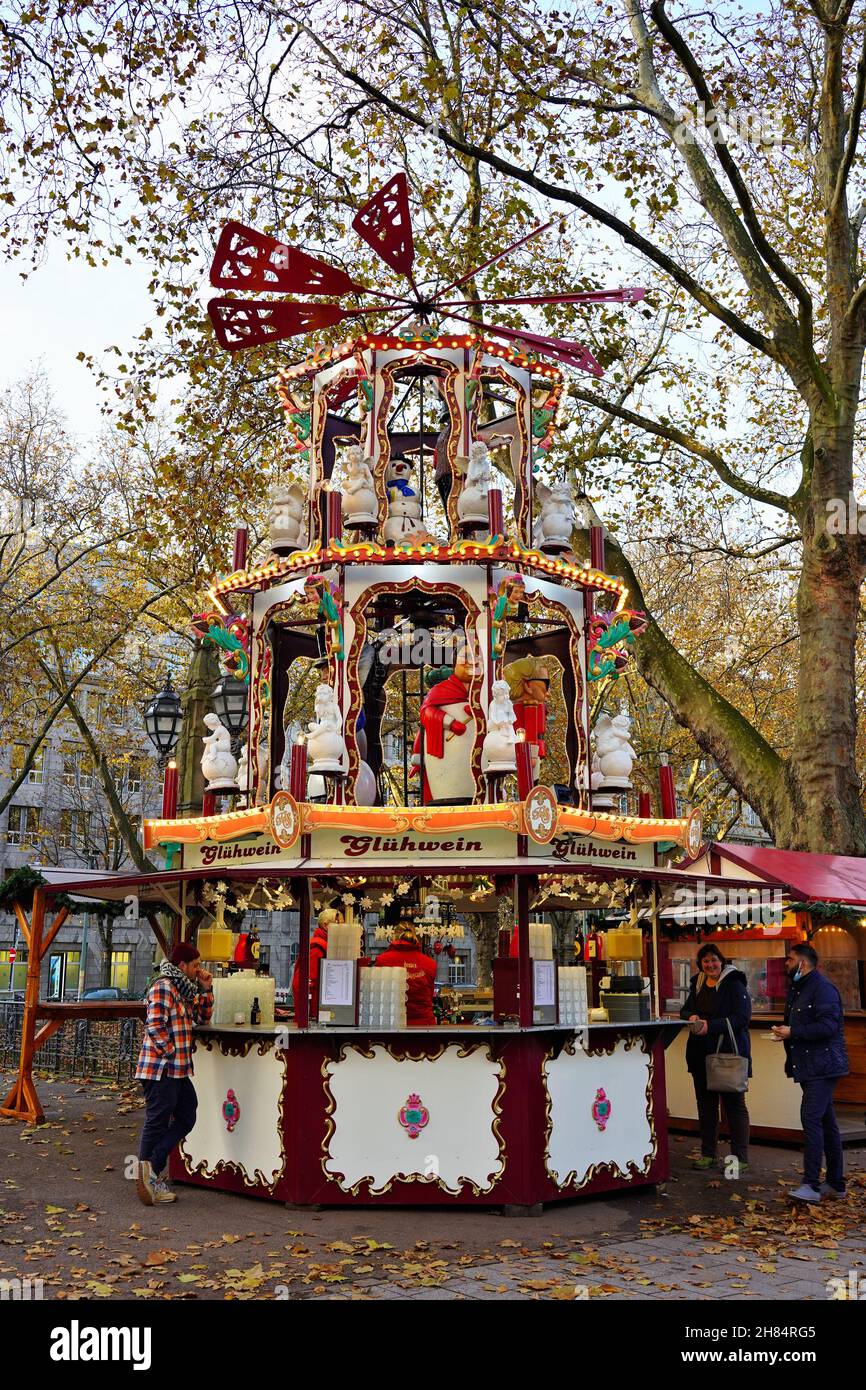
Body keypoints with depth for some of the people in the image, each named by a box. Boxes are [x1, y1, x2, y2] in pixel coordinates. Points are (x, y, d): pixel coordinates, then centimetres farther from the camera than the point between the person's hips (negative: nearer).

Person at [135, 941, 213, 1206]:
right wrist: (170, 1053, -18)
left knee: (186, 1118, 13)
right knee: (157, 1122, -2)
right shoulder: (163, 986, -13)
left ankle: (150, 1165, 14)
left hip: (178, 1070, 10)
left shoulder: (184, 989, 17)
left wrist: (206, 989, 13)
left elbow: (202, 1017, 25)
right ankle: (148, 1174, 7)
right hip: (160, 1068, -10)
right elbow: (155, 1026, -20)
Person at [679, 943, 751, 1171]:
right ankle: (707, 1154, 23)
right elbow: (685, 1010, 16)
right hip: (701, 1054, 7)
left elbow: (741, 1017, -18)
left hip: (729, 1054, -7)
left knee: (734, 1104, -1)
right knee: (705, 1103, 13)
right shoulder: (698, 984, 13)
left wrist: (710, 1026, -23)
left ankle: (741, 1157, 5)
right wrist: (691, 1017, -8)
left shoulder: (734, 984, -9)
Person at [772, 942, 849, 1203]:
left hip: (822, 1066, -10)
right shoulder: (797, 990, 18)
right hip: (808, 1067, 10)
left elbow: (828, 1026, -24)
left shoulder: (822, 988, -14)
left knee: (811, 1118, -16)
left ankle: (811, 1185, -17)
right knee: (826, 1122, 13)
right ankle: (835, 1183, 19)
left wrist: (793, 1032, -21)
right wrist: (784, 1031, 7)